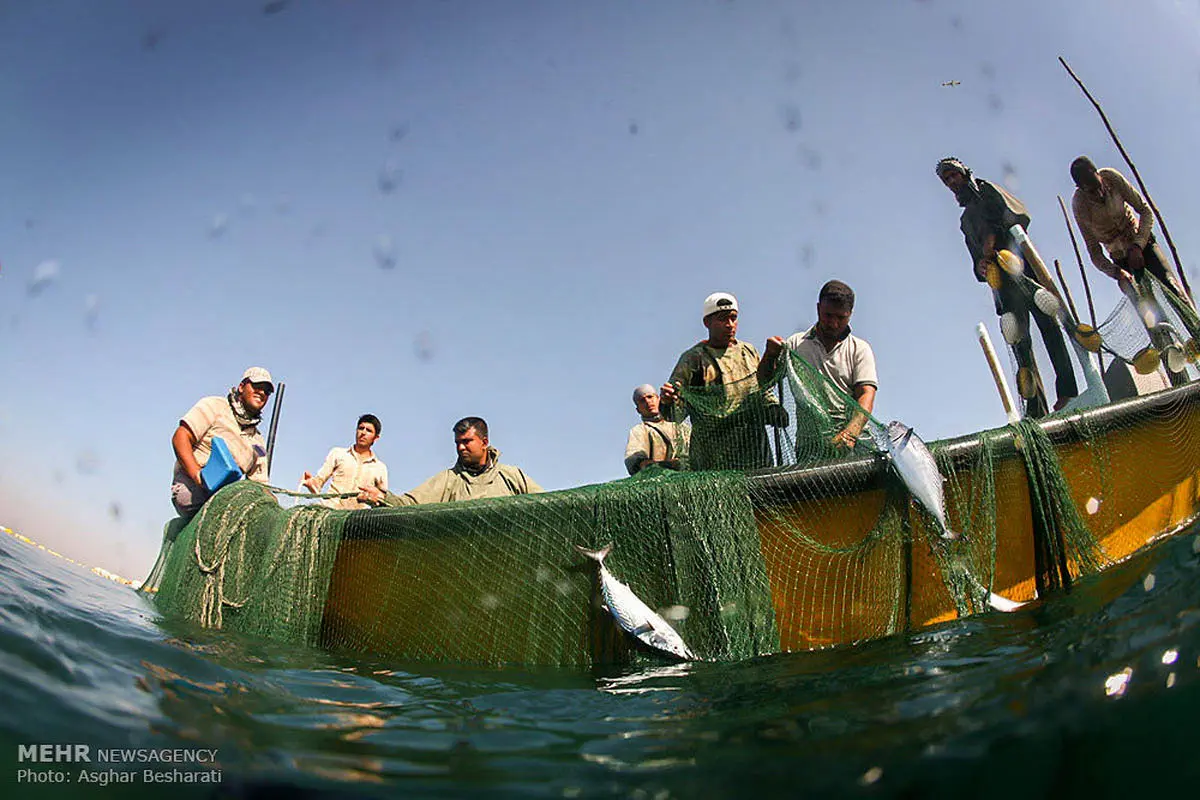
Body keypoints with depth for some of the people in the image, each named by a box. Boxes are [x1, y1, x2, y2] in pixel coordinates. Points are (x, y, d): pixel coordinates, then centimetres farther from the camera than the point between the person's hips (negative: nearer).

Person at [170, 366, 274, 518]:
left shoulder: (258, 440, 22)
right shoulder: (215, 406, 8)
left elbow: (259, 484, 14)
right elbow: (180, 437, -5)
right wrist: (196, 472, -22)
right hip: (191, 489, -5)